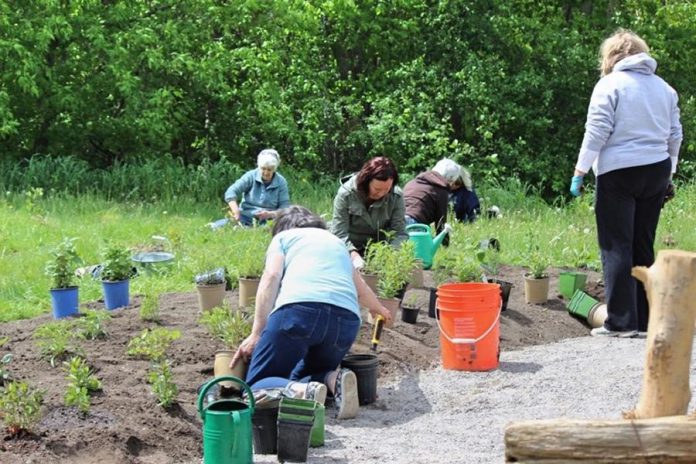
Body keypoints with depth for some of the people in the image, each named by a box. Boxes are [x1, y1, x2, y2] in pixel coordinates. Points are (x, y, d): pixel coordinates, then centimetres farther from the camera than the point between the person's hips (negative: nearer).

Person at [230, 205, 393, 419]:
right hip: (346, 319, 4)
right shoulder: (336, 241, 38)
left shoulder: (283, 236, 24)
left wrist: (256, 334, -1)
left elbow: (271, 277, 5)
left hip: (298, 308, -4)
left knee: (256, 386, 5)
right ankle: (333, 380, -7)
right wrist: (377, 308, 74)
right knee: (302, 376, 27)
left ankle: (301, 392, -26)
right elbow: (360, 287, 52)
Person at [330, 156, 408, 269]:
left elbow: (399, 233, -13)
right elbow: (339, 234, -23)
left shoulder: (396, 196, -14)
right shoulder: (345, 194, -20)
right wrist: (354, 256, -40)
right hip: (352, 248, -2)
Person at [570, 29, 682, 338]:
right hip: (656, 172, 6)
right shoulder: (663, 87, 14)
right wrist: (668, 175, 23)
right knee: (643, 247, 10)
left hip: (618, 173, -5)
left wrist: (579, 172, -5)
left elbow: (596, 133, -9)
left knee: (616, 247, -2)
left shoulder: (609, 85, -3)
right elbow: (675, 135, 16)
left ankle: (621, 322, -5)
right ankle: (644, 321, 11)